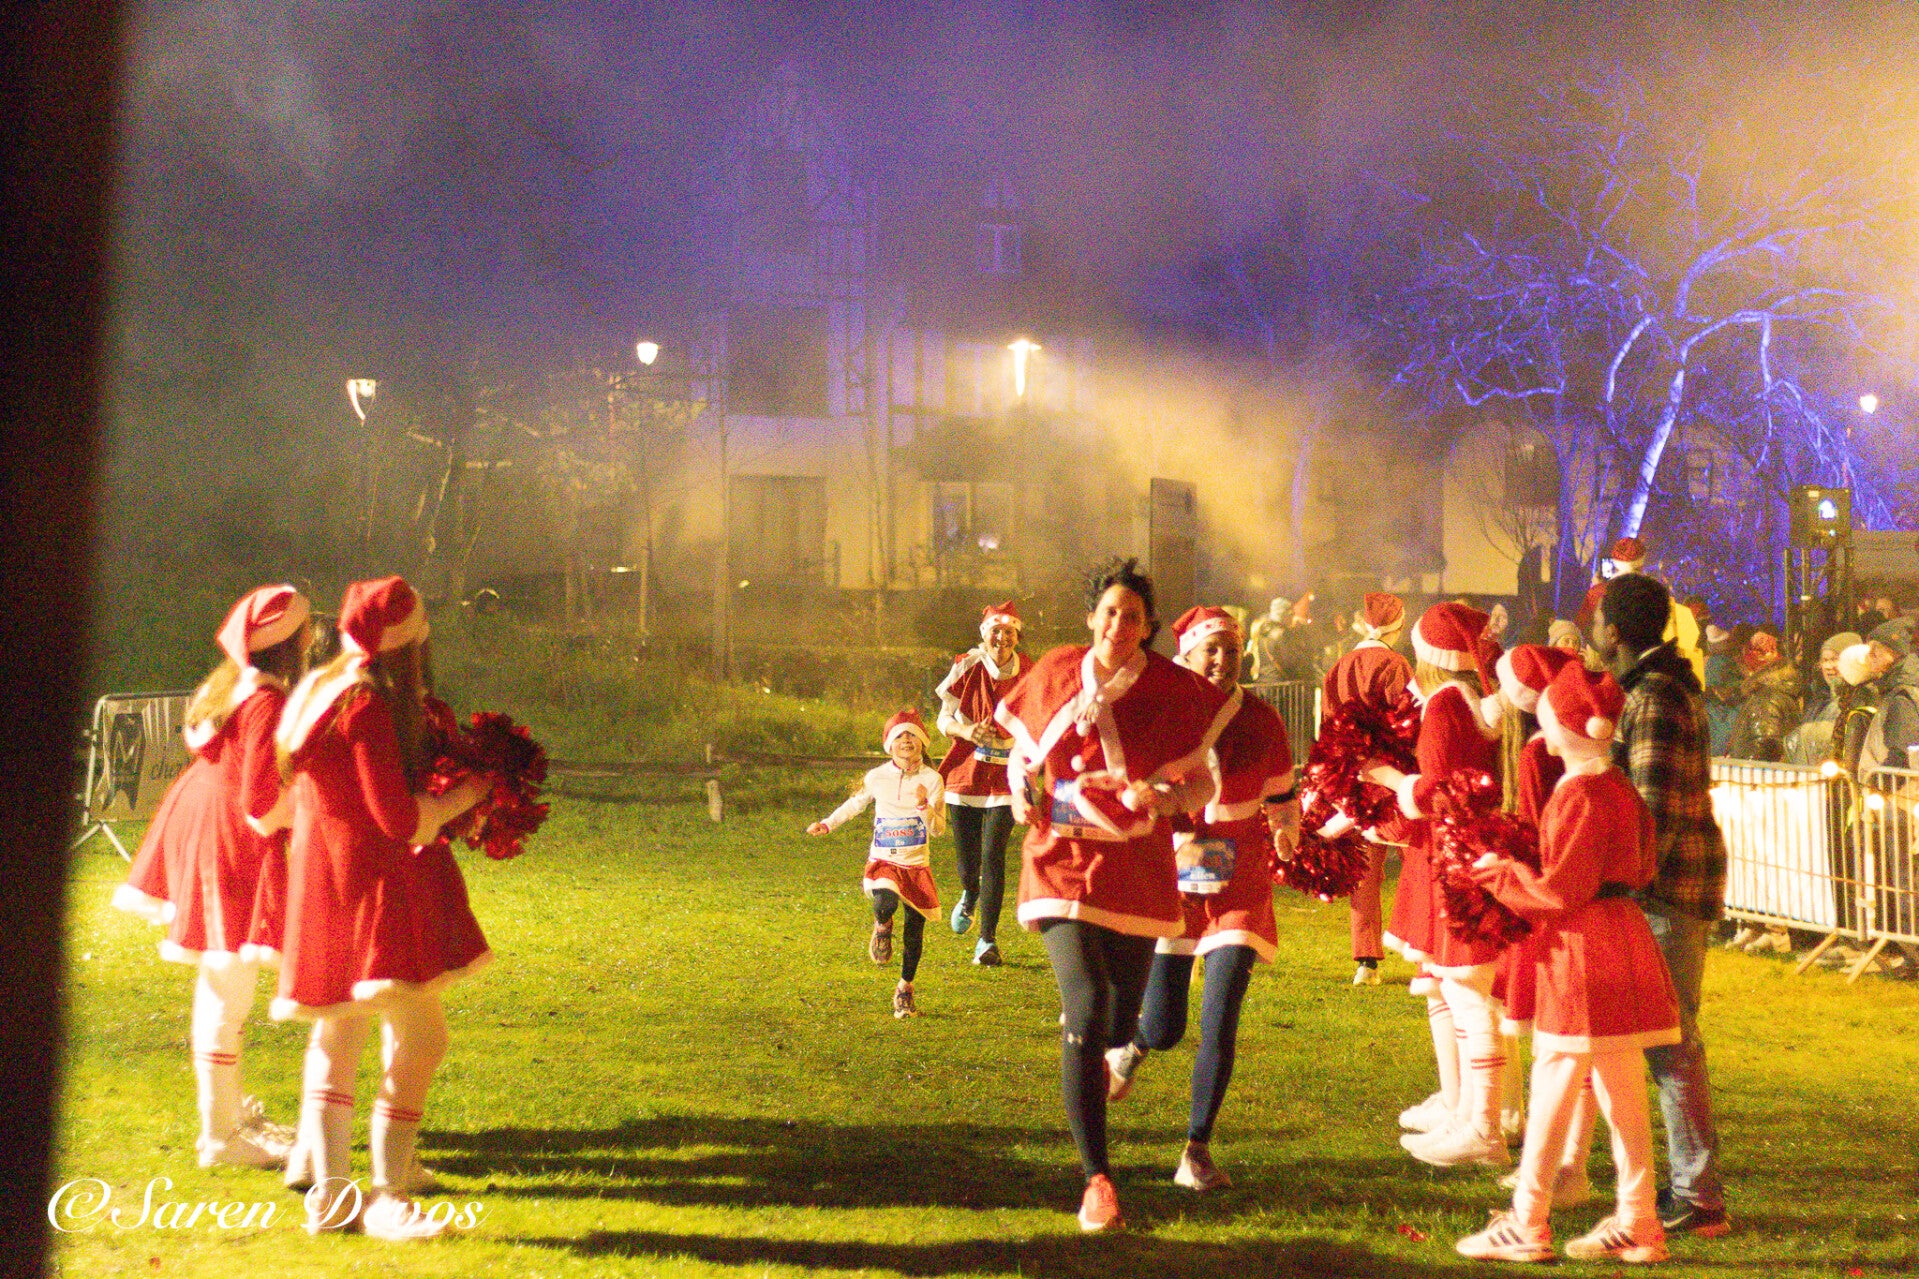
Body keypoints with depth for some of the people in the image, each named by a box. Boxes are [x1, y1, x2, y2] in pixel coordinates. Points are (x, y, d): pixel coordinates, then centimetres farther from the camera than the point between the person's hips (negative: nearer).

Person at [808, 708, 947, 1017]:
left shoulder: (932, 779, -3)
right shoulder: (877, 777, 1)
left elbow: (937, 829, -6)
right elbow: (855, 804, 21)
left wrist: (924, 806, -23)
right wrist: (827, 824, 16)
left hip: (916, 866, 1)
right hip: (883, 862, -1)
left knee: (915, 931, 3)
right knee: (886, 904, -31)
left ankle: (905, 989, 24)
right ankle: (882, 928, 7)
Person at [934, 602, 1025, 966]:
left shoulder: (1028, 674, -3)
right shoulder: (966, 668, -5)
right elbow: (944, 720, 0)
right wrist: (967, 731, -19)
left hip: (1006, 776, -1)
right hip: (966, 772, 1)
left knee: (993, 855, -10)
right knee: (966, 855, 8)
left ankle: (988, 939, 2)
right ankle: (970, 895, 46)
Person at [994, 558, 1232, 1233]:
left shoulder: (1174, 691, -5)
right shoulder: (1054, 675, -2)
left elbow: (1203, 785, -1)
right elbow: (1021, 754, 13)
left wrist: (1163, 796, -22)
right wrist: (1021, 791, -9)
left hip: (1137, 869, 2)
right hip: (1064, 862, -1)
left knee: (1121, 1023, 14)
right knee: (1086, 1012, -18)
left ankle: (1087, 1068, 54)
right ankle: (1097, 1180, -11)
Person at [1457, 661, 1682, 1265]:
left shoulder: (1578, 795, -18)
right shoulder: (1618, 787, 11)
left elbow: (1559, 892, -19)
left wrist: (1498, 873, -4)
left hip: (1583, 948, -10)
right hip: (1621, 939, 10)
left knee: (1553, 1091, -3)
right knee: (1622, 1093, 12)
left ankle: (1526, 1227, 4)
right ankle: (1636, 1226, 17)